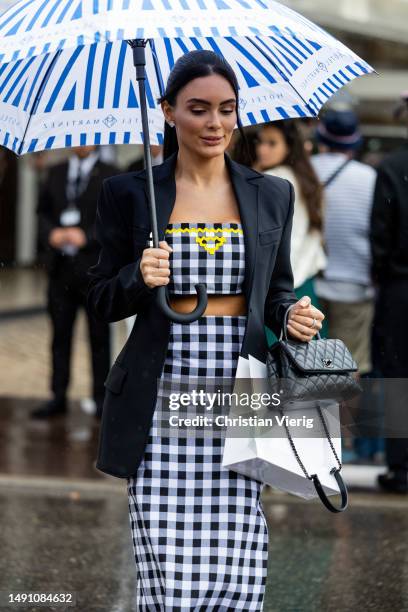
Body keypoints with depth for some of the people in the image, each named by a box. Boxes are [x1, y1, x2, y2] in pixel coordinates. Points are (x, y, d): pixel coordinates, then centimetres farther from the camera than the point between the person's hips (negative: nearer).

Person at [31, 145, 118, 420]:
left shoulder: (110, 176, -1)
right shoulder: (56, 173, 12)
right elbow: (43, 212, 13)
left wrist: (86, 236, -18)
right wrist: (50, 233, -7)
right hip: (61, 265, 4)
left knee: (99, 335, 5)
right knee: (60, 334, 7)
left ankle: (101, 398, 12)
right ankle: (58, 397, 12)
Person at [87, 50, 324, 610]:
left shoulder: (272, 196, 11)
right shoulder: (129, 196, 5)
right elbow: (103, 300, 10)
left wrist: (293, 315, -2)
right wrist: (140, 279, -11)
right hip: (163, 407, -1)